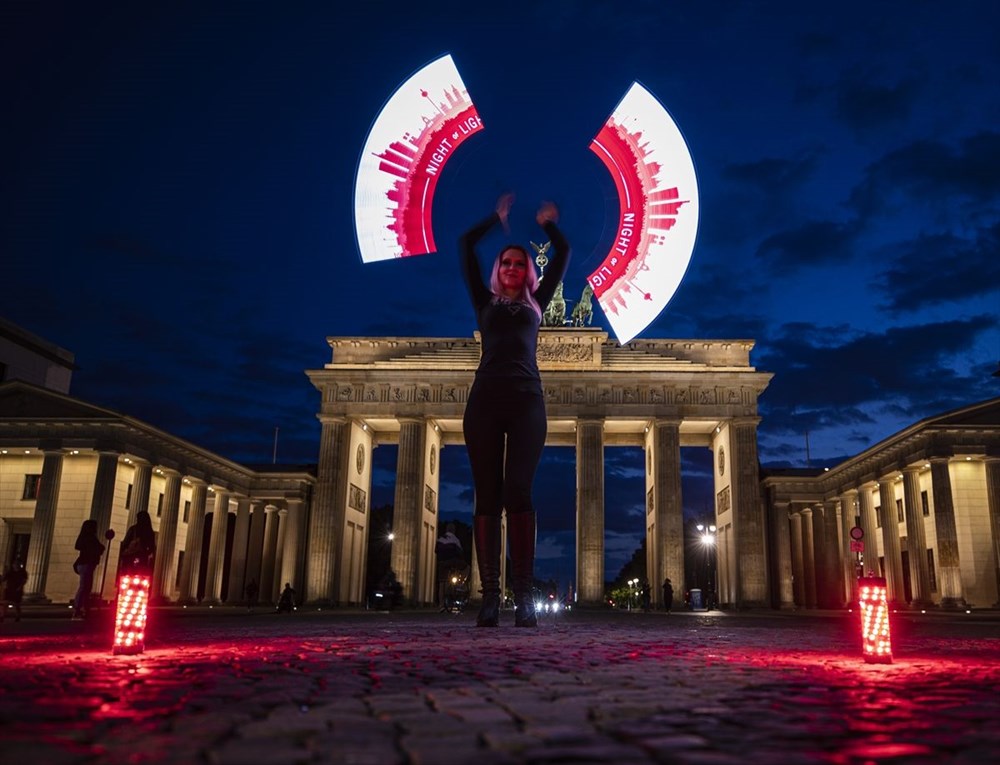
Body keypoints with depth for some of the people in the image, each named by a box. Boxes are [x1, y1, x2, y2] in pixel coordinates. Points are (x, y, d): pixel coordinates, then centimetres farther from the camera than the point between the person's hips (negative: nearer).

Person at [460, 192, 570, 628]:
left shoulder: (535, 303, 22)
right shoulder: (485, 302, 21)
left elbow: (563, 254, 26)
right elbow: (466, 246, 23)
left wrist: (547, 223, 41)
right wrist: (498, 218, 35)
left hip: (526, 399, 0)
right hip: (486, 398, 0)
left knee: (518, 492, -11)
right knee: (488, 494, -6)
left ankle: (524, 597, -16)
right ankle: (490, 597, -11)